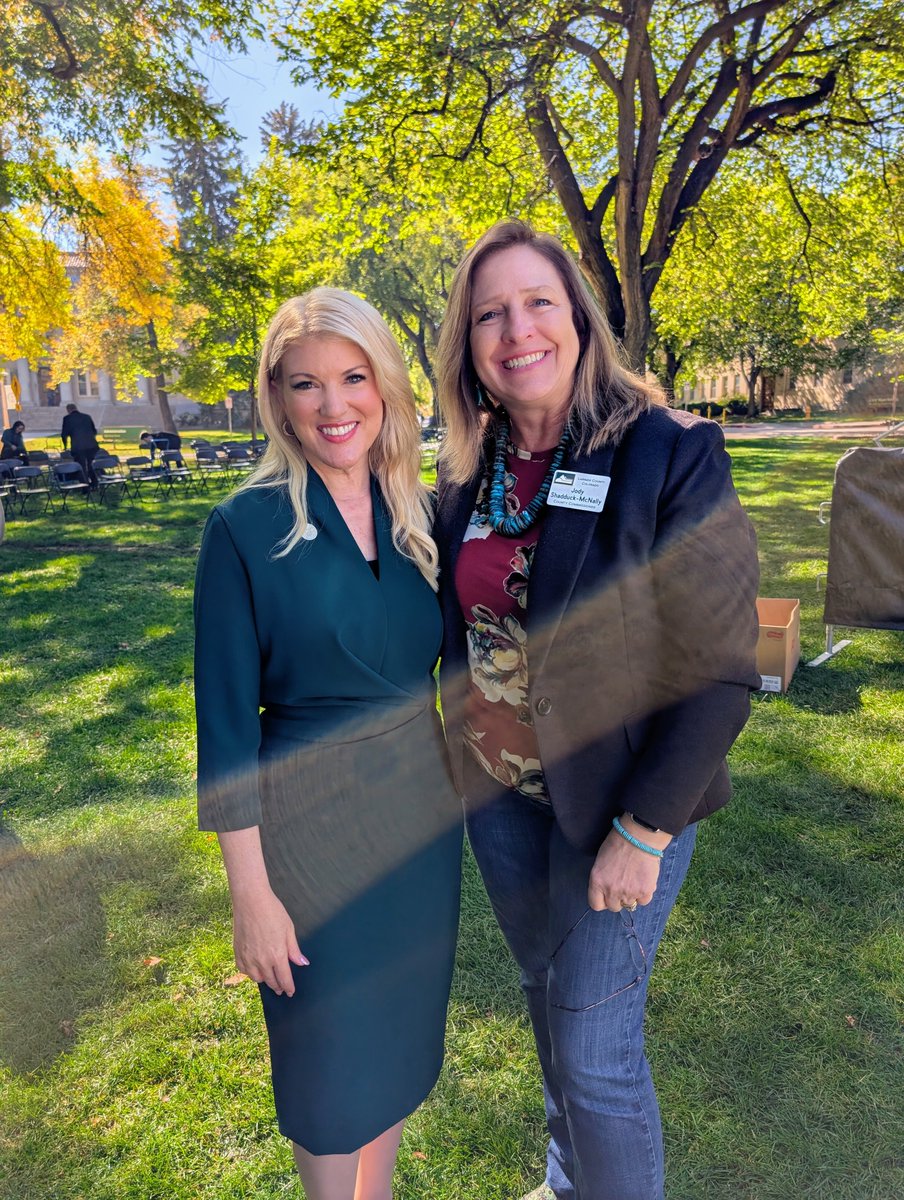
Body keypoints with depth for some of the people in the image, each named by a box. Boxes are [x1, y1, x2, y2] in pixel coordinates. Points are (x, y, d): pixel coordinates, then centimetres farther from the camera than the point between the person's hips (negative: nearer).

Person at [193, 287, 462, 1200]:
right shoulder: (246, 527, -14)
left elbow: (444, 662, 8)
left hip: (422, 805, 5)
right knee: (330, 1062, 15)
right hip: (311, 819, -5)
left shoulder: (419, 513, 1)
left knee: (402, 1033, 23)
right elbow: (226, 721, -13)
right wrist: (251, 892, -12)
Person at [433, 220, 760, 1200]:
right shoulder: (468, 469, -1)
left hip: (614, 798, -5)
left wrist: (642, 830, -16)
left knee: (594, 1045, 6)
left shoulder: (672, 455, -18)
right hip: (494, 788, 6)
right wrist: (452, 755, 8)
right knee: (544, 992, 24)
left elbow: (721, 670, -17)